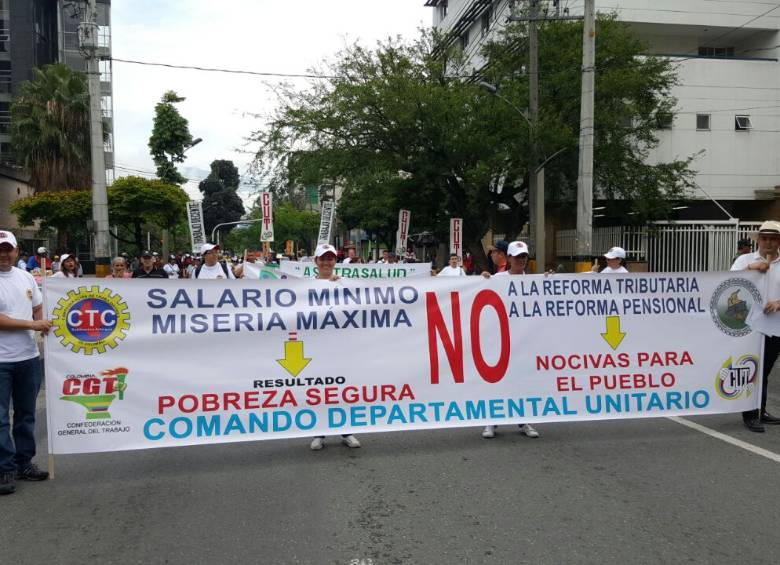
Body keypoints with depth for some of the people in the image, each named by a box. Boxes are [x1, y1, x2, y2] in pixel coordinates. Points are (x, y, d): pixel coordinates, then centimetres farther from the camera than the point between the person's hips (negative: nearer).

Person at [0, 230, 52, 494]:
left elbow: (38, 308, 18)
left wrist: (45, 325, -2)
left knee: (26, 414, 14)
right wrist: (33, 324, -16)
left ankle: (23, 463, 25)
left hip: (29, 357, 6)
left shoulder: (26, 277, 8)